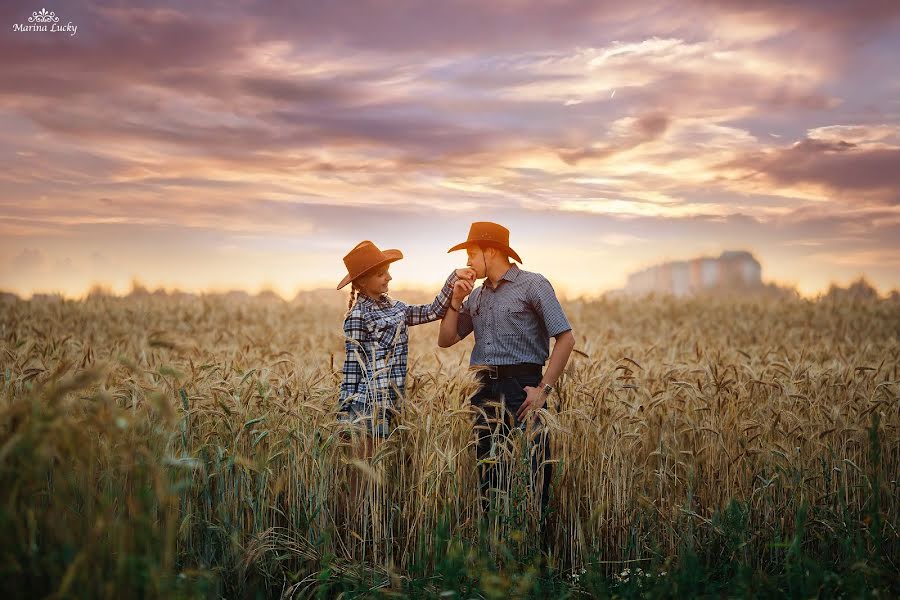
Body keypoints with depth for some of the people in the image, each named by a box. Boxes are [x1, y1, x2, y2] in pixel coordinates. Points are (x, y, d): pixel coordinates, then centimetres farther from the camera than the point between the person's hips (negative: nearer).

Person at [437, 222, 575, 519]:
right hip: (486, 390, 7)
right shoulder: (477, 295, 18)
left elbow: (566, 338, -9)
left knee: (528, 471, -6)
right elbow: (445, 340, 19)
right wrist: (456, 301, 6)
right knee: (488, 475, 10)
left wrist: (544, 389, -14)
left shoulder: (533, 285, -3)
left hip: (521, 387, -6)